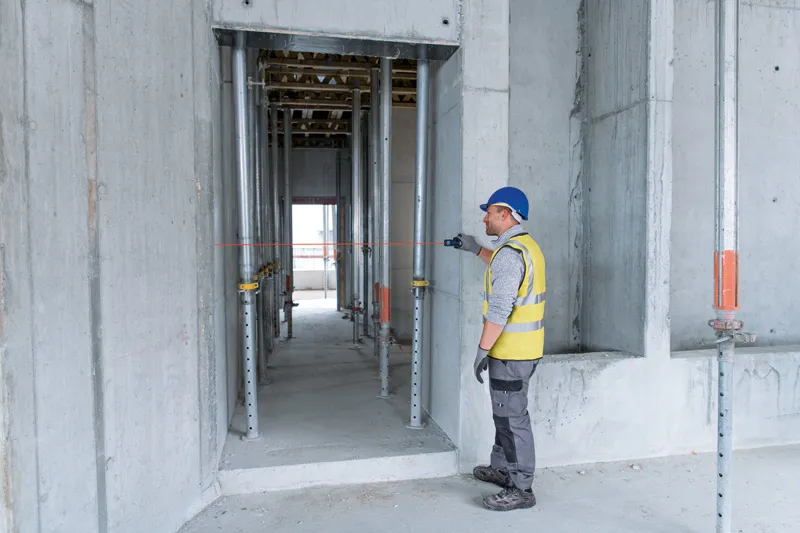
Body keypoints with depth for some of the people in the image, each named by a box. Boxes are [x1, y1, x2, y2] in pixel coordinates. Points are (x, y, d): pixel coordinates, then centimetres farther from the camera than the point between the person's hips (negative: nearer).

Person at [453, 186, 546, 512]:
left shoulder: (509, 252, -20)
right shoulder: (526, 246, 12)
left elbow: (500, 309, -25)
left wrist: (483, 349, -20)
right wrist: (476, 249, 32)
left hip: (510, 353, -10)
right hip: (522, 349, 10)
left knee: (511, 418, 1)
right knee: (505, 412, 22)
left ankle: (521, 490, 13)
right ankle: (502, 469, 38)